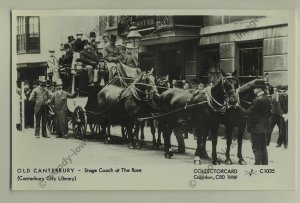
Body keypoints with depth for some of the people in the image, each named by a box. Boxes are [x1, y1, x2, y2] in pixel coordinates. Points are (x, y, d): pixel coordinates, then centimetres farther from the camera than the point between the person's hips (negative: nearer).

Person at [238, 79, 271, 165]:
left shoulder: (257, 100, -22)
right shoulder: (268, 99, 6)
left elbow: (248, 113, -21)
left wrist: (239, 106, -11)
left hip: (256, 128, -9)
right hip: (264, 127, 9)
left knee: (257, 149, -1)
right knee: (263, 147, 17)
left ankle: (257, 163, 4)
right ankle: (264, 164, 25)